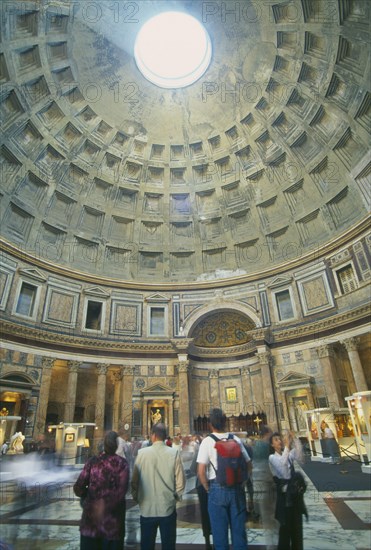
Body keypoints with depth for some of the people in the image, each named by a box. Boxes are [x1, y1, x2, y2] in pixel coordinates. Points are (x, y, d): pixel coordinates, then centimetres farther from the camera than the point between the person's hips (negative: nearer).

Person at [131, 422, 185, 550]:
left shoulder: (142, 453, -10)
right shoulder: (174, 453, -10)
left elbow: (134, 480, -4)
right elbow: (180, 481, -7)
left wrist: (136, 497, 14)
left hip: (147, 508, 0)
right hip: (168, 508, 0)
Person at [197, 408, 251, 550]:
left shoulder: (207, 441, -11)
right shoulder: (236, 439, 0)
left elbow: (201, 471, -13)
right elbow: (248, 465, 5)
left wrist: (208, 489, 3)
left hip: (217, 488, -3)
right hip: (237, 488, 3)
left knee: (220, 532, 11)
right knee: (239, 529, 16)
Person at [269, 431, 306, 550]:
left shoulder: (289, 454, 6)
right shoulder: (272, 457, -7)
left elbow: (299, 455, -15)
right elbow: (282, 464, -27)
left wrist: (294, 439, -24)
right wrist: (287, 446, -30)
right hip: (284, 493, -4)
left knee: (297, 523, 13)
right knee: (286, 524, 4)